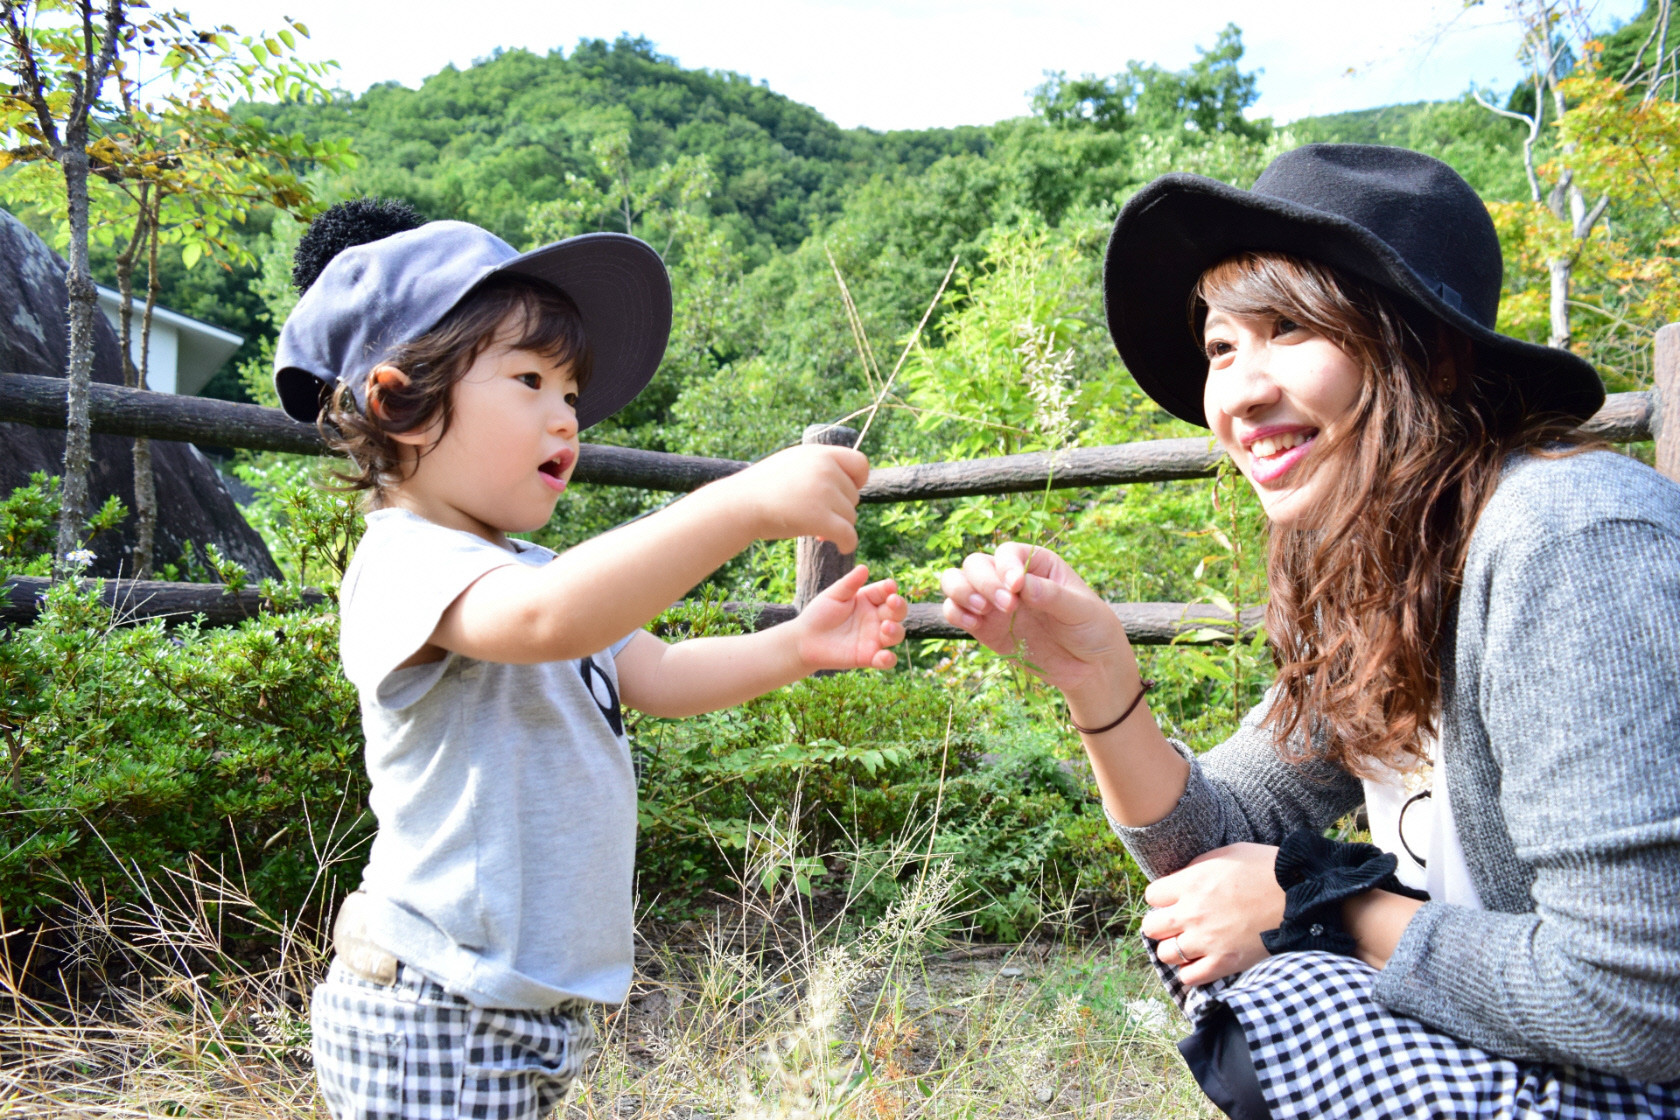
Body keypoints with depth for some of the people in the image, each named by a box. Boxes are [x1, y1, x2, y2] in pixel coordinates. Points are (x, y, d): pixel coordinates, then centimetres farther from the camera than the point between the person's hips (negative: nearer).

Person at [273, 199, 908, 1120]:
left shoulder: (536, 568, 14)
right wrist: (747, 503, -43)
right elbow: (546, 620, -40)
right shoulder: (406, 562, -19)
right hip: (435, 1016, -9)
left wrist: (796, 647, 1)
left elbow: (658, 676, 16)